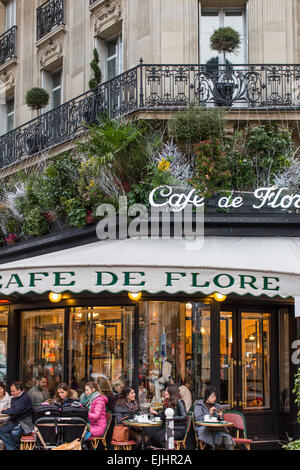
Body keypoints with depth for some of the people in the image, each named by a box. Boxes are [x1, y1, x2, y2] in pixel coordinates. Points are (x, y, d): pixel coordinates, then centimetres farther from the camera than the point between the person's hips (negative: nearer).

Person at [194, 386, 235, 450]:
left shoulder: (216, 406, 21)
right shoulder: (199, 405, 8)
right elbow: (198, 419, -5)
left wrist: (220, 416, 1)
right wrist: (210, 414, -14)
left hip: (216, 429, 3)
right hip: (203, 429, -3)